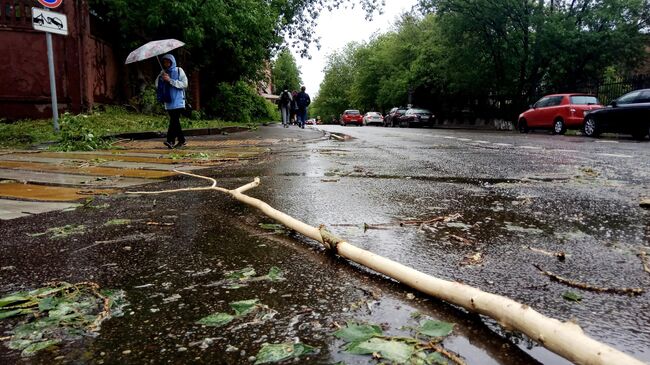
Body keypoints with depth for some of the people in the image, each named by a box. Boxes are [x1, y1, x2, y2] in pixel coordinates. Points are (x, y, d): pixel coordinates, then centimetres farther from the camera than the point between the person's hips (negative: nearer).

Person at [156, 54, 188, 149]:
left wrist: (170, 80, -15)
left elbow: (184, 84, -9)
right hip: (168, 101, 5)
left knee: (174, 120, -14)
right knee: (175, 121, 8)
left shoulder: (179, 71, 2)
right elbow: (157, 85, 9)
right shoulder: (162, 73, 15)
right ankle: (182, 140, 16)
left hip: (177, 101, -5)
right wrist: (161, 78, -11)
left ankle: (170, 140, -17)